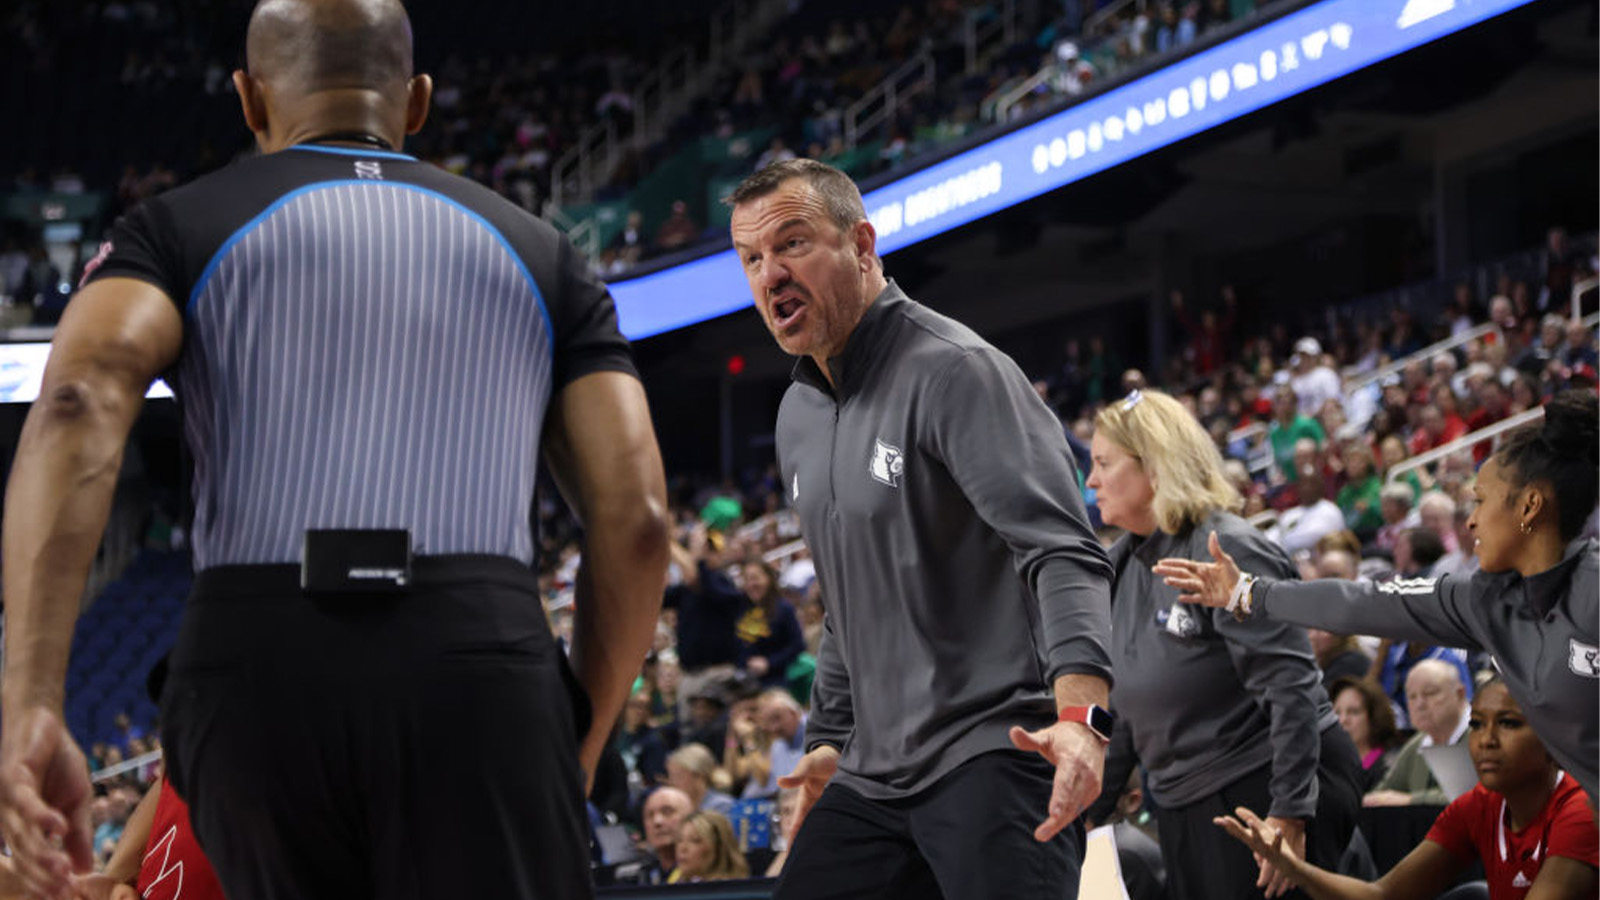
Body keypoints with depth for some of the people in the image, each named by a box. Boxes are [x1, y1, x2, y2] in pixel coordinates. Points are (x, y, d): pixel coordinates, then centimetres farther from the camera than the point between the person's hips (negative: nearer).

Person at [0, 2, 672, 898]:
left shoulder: (179, 227, 16)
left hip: (257, 662, 1)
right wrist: (581, 746, 21)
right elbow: (637, 516, 10)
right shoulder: (539, 250, 22)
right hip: (483, 669, 0)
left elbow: (81, 399, -6)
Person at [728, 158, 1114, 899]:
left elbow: (1061, 552, -21)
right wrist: (829, 738, 28)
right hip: (874, 775, 8)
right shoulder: (799, 417, 16)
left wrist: (1080, 713, -35)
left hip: (993, 760, -8)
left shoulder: (953, 372, -11)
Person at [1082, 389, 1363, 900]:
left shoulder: (1228, 551, -15)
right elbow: (1120, 710, 17)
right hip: (1186, 810, 8)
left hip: (1268, 790, -8)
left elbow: (1291, 689, -20)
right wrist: (1084, 811, 12)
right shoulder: (1120, 568, 9)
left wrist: (1289, 815, -24)